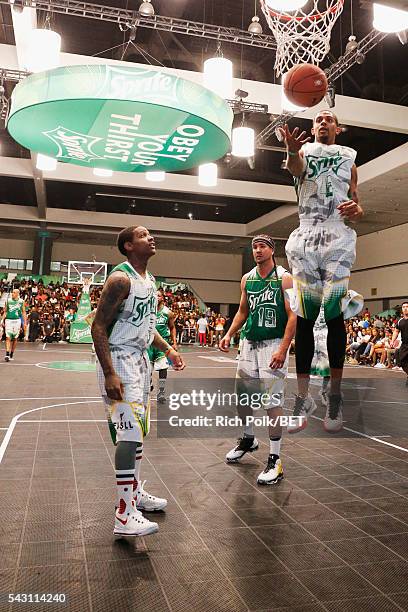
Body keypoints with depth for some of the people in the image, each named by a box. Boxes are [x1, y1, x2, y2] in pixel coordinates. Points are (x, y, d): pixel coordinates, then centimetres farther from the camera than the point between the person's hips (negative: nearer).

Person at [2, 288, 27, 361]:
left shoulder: (21, 301, 2)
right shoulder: (8, 301, 4)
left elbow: (23, 312, 6)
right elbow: (5, 311, 10)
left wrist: (25, 323, 1)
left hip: (17, 320, 0)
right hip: (8, 320, 0)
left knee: (15, 338, 7)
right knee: (8, 337, -10)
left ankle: (11, 354, 19)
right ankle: (7, 355, -14)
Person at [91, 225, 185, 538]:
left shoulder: (149, 280, 11)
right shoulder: (121, 278, -17)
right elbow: (98, 327, -19)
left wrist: (168, 349, 11)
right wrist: (109, 374, -25)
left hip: (140, 358, 10)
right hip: (119, 360, -9)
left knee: (138, 429, 16)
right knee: (130, 431, -12)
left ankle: (135, 491, 31)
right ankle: (124, 514, -4)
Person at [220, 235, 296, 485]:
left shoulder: (284, 278, -8)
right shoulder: (247, 279, 9)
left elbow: (293, 316, -13)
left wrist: (283, 349, -21)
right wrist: (229, 335, 6)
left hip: (273, 345, -6)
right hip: (249, 343, 6)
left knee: (273, 401, -7)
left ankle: (275, 460, 3)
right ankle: (248, 439, 38)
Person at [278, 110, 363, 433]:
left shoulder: (349, 157, 20)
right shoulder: (304, 149, 16)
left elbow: (358, 206, 19)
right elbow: (295, 167, -10)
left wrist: (357, 209, -6)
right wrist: (292, 152, -34)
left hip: (338, 236, 0)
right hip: (305, 236, 0)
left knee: (334, 313, -8)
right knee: (304, 317, -2)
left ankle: (335, 394, 3)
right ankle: (303, 397, 5)